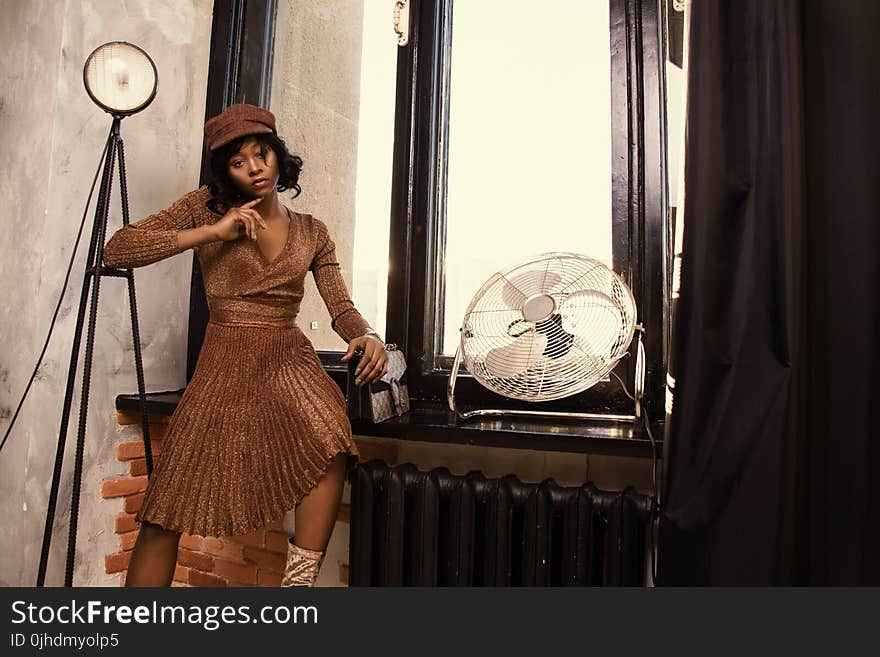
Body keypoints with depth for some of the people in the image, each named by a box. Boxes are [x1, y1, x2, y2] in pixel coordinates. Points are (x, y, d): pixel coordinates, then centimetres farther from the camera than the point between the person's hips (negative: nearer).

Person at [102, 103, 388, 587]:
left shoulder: (312, 232, 12)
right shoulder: (206, 207, 5)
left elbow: (340, 306, 4)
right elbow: (116, 251, -4)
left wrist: (367, 336, -19)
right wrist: (211, 232, -12)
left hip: (288, 360, 1)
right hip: (223, 365, -1)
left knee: (332, 442, -31)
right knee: (163, 518, -3)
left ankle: (299, 582, -18)